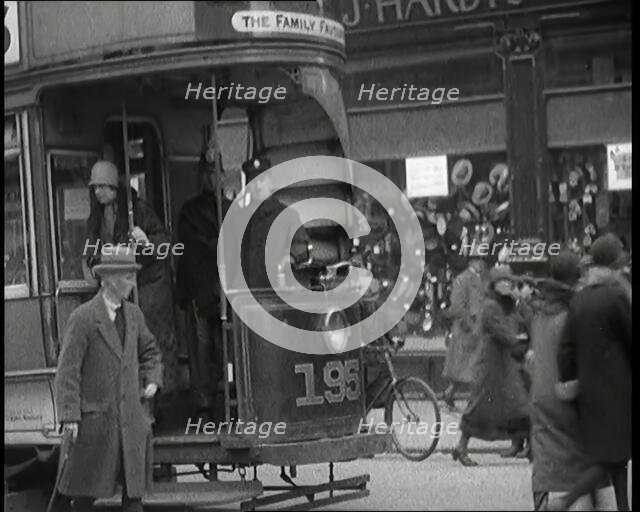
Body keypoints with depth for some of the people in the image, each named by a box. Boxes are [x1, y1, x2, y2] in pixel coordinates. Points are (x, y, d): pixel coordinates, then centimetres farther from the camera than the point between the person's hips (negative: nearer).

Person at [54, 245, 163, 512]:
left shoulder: (134, 314, 10)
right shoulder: (83, 318, -9)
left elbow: (150, 351, 28)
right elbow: (67, 370, -11)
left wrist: (152, 381, 10)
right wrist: (70, 417, -16)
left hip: (131, 415, 5)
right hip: (96, 417, -5)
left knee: (134, 487, 4)